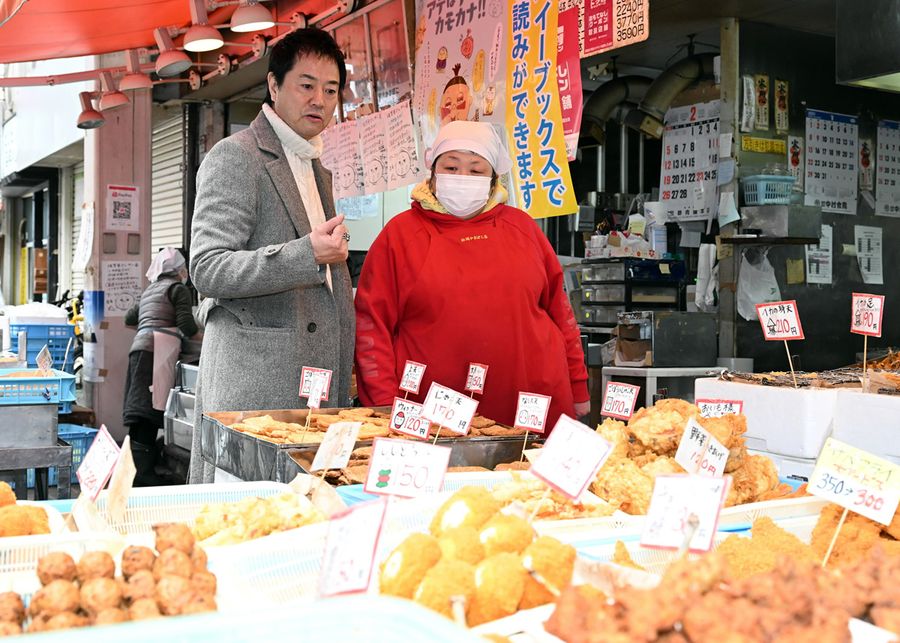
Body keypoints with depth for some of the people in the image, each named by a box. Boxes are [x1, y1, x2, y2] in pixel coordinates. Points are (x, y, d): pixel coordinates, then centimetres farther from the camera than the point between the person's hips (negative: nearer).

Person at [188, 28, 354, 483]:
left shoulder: (316, 169, 22)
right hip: (254, 384, -7)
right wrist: (307, 254, -23)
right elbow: (207, 270, -14)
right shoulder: (235, 157, -4)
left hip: (320, 385, 8)